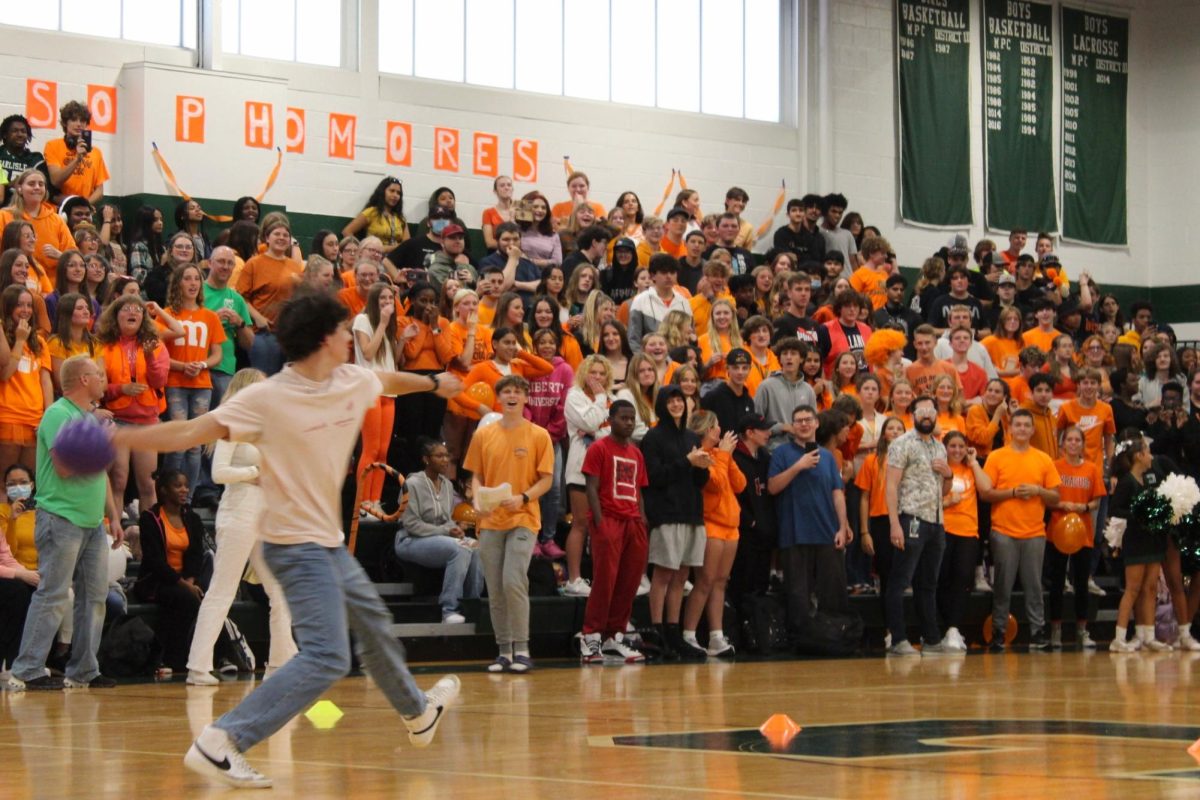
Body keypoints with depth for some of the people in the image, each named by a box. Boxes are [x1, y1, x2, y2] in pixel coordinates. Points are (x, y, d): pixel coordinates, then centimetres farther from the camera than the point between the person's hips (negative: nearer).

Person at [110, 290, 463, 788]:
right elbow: (190, 433, -23)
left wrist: (433, 382, 42)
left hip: (329, 541, 9)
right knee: (326, 656, -21)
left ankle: (418, 714, 52)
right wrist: (119, 438, -34)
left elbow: (388, 382, 26)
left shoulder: (353, 382, 1)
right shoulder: (267, 398, -20)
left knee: (374, 624, 27)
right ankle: (219, 744, -25)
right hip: (297, 542, -9)